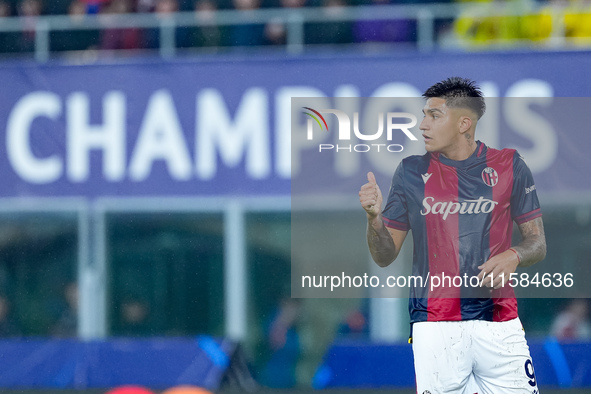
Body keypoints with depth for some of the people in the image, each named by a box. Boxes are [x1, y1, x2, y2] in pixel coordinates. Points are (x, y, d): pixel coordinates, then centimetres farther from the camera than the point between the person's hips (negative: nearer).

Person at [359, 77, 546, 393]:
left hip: (499, 319, 0)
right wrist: (373, 217, -10)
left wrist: (514, 256, -12)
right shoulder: (412, 172, 7)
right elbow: (385, 257, 9)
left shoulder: (508, 166, 5)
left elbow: (537, 243, 9)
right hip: (434, 322, 0)